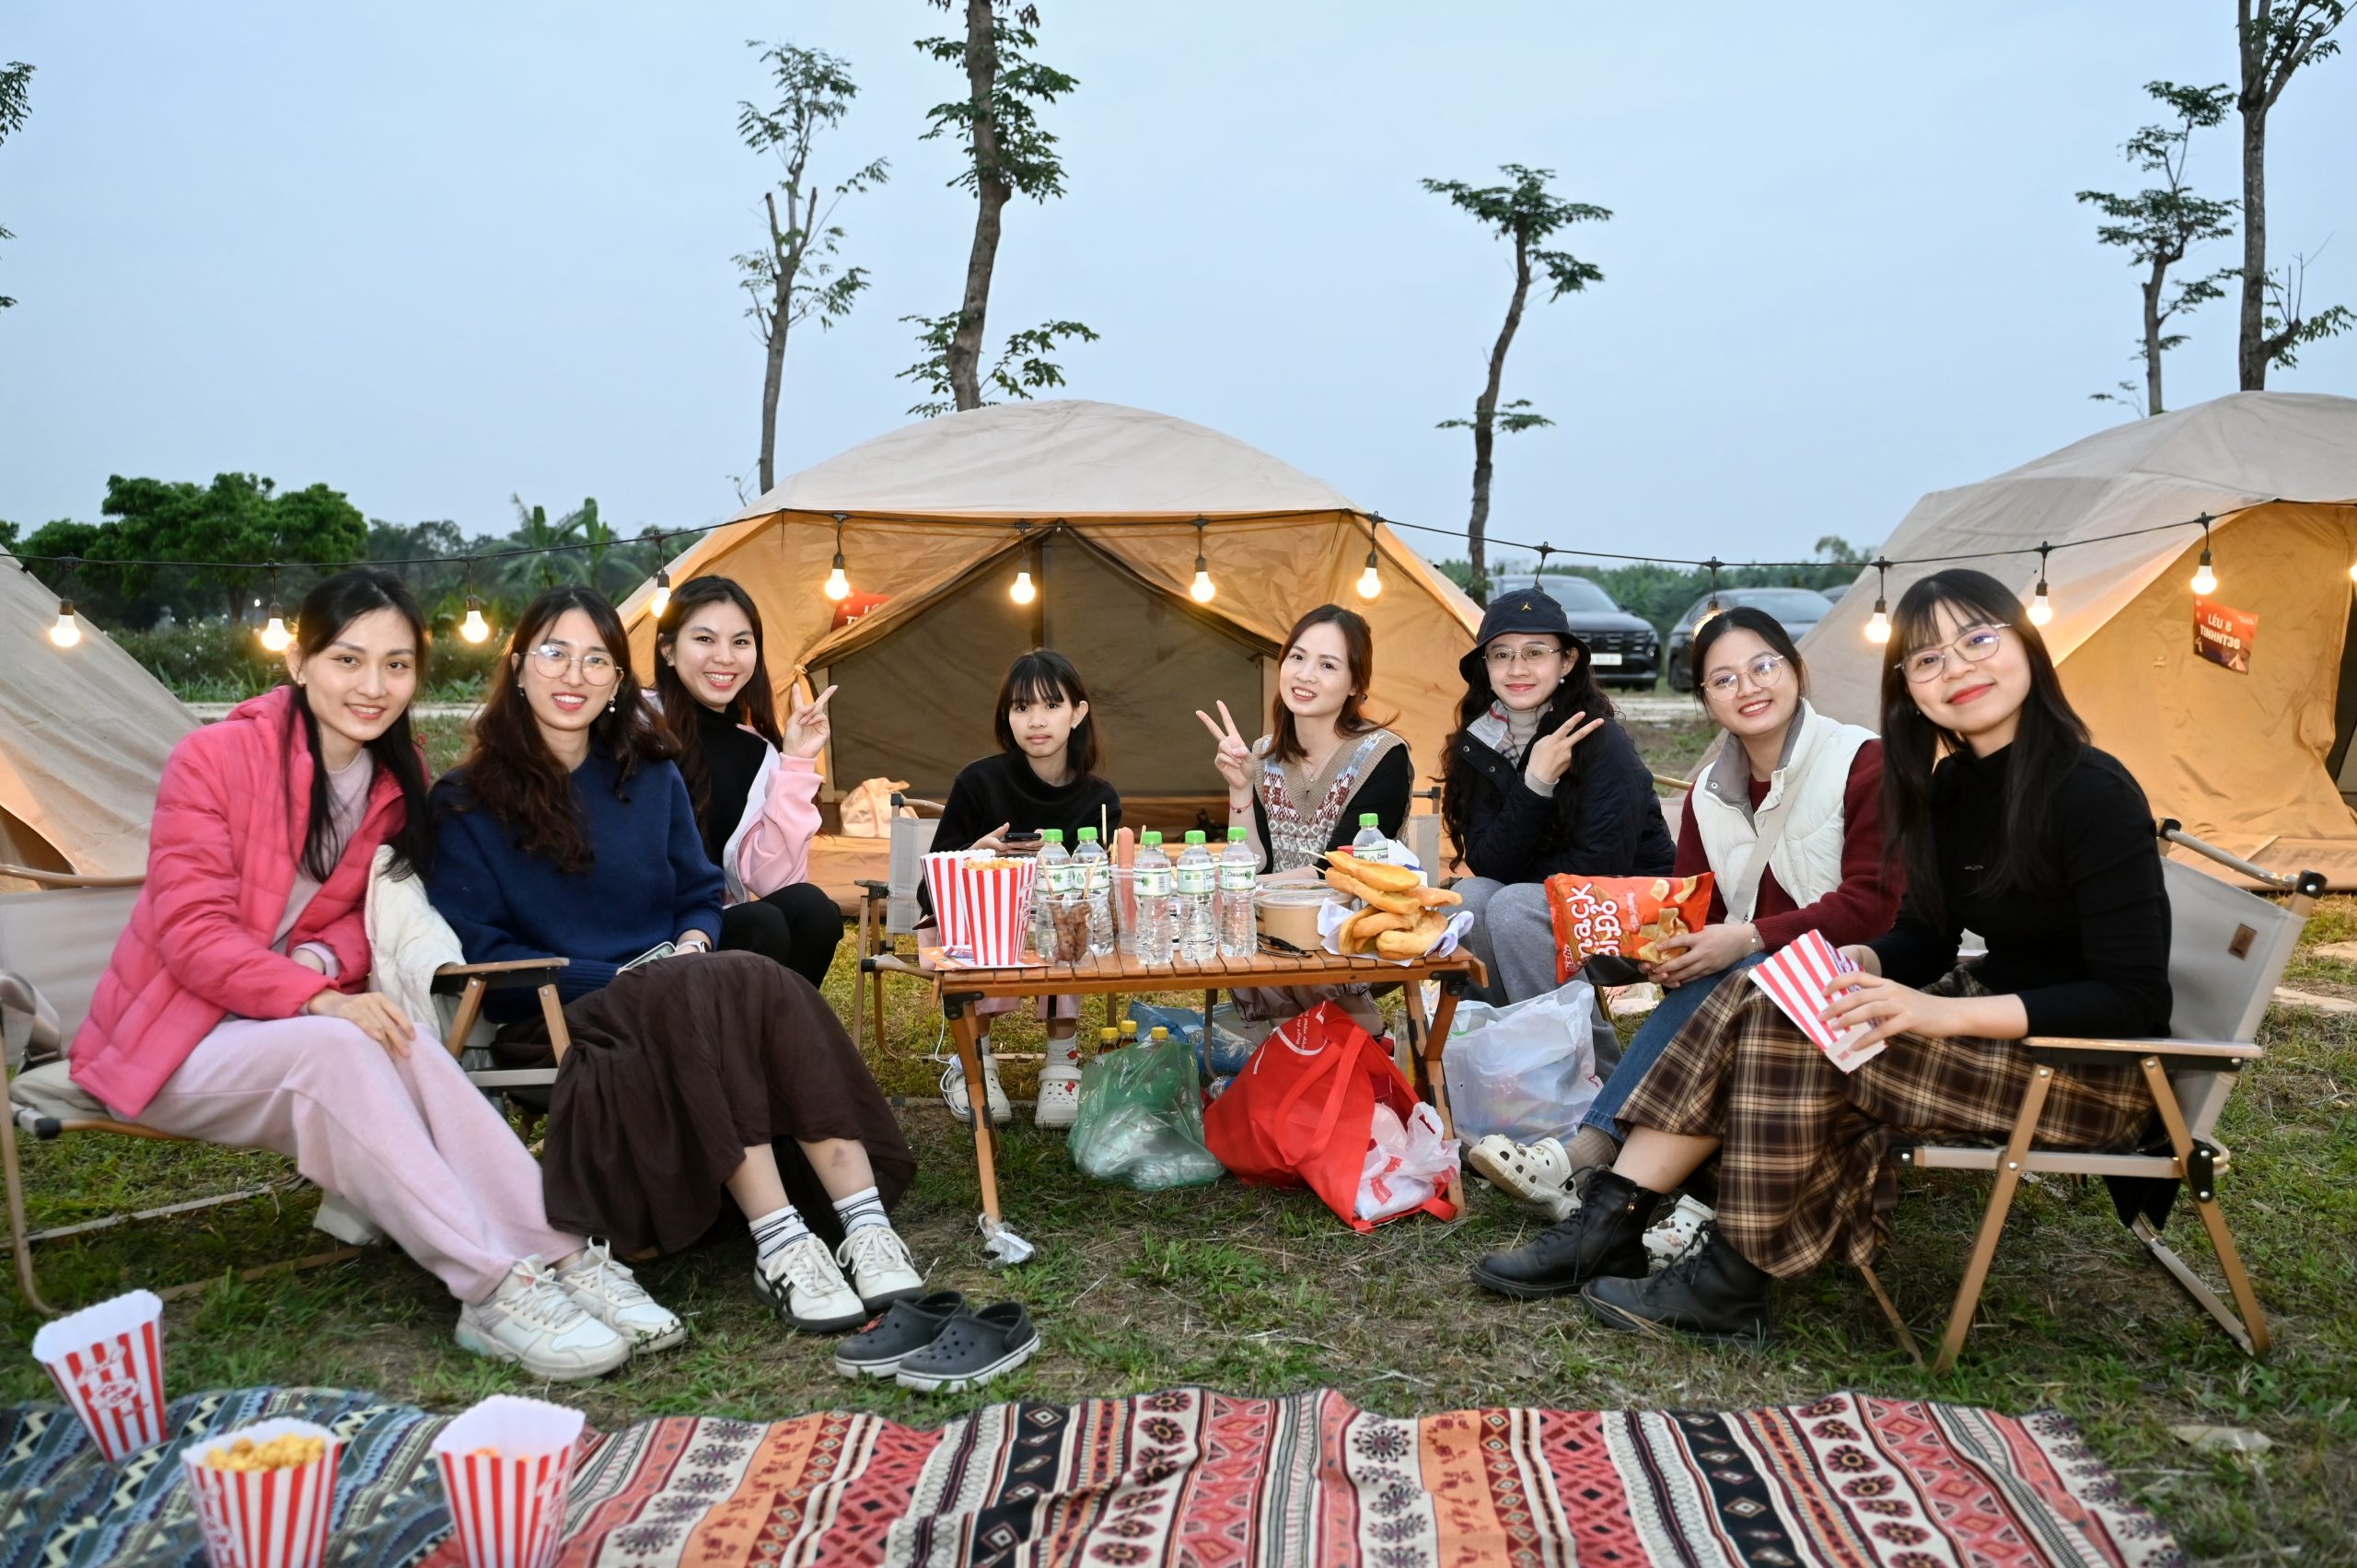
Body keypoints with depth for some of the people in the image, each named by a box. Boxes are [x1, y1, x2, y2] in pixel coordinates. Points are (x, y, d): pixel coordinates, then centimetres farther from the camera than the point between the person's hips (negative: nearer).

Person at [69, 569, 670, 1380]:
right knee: (332, 1050, -34)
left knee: (408, 1050, -29)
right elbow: (191, 933, -18)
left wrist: (324, 959, -15)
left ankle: (566, 1256, -35)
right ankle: (491, 1289, -40)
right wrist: (318, 1000, -32)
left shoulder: (399, 778, 1)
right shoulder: (214, 756, -16)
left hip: (296, 1026, 4)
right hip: (174, 1035, -4)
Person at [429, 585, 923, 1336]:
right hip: (556, 1024, -4)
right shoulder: (467, 803, 4)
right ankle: (779, 1246, -45)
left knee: (771, 985, -32)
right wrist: (617, 980, -15)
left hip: (683, 1003, 4)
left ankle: (866, 1227, -42)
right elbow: (480, 950, -3)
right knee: (723, 989, -36)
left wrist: (693, 944, -6)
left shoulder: (652, 779, 17)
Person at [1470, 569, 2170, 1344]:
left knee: (1787, 1033, -24)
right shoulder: (1952, 787, 5)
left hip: (2092, 1070, -8)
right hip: (1991, 1007, 8)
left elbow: (2133, 1000, -22)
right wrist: (1860, 964, -11)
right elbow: (1925, 938, 12)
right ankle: (1605, 1226, -8)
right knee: (1759, 1004, -10)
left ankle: (1731, 1284, -9)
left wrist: (1942, 1014, -29)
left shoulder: (2092, 794, -20)